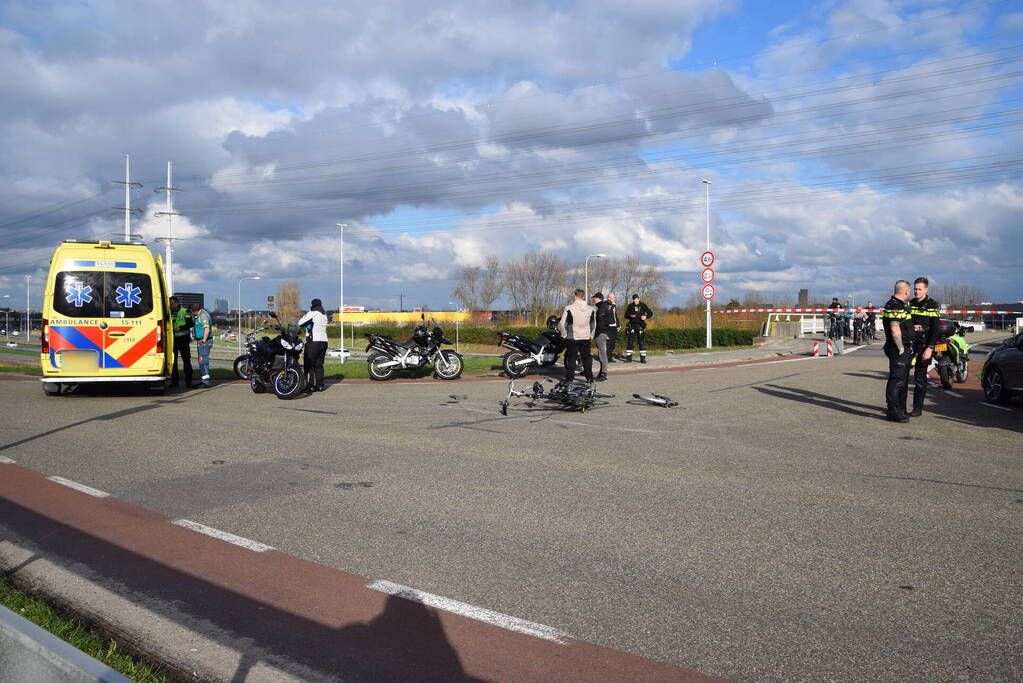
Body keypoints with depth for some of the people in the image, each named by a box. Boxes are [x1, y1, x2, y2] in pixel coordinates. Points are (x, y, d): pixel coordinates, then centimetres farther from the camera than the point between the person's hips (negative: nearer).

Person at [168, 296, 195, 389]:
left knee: (186, 360, -4)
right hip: (173, 339, 4)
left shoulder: (185, 312, 0)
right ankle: (174, 381, 13)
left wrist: (180, 328, -17)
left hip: (183, 339, -4)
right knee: (172, 361, 6)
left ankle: (188, 382, -2)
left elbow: (190, 323, -7)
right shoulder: (170, 313, 12)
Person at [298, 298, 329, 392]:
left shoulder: (312, 313, -9)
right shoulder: (324, 315, 13)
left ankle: (310, 385, -6)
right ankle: (319, 385, 10)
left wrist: (304, 316, 12)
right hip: (324, 341, 7)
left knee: (309, 364, -2)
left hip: (313, 342, -7)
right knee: (319, 365, 12)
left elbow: (300, 323, -5)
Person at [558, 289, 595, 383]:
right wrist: (590, 335, 23)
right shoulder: (591, 309, 3)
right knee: (586, 357, 11)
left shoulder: (569, 308, -10)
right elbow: (593, 324, 13)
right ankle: (589, 378, 13)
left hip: (572, 337, -3)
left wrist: (564, 334, 6)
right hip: (586, 337, 3)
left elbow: (562, 323, -7)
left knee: (571, 358, 5)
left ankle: (569, 378, 6)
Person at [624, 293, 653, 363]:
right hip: (631, 326, 1)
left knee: (642, 342, -3)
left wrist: (646, 317, -15)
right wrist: (630, 316, -16)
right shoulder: (630, 306, 5)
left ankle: (643, 358, 4)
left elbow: (651, 313, 6)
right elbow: (626, 315, 6)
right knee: (629, 342, -1)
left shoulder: (643, 305, 2)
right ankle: (628, 358, 6)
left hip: (640, 326, -1)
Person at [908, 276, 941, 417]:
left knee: (920, 378, -1)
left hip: (923, 346, -4)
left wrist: (930, 348, -14)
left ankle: (918, 408, 4)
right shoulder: (910, 304, 12)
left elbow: (935, 329, -7)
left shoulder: (932, 305, -2)